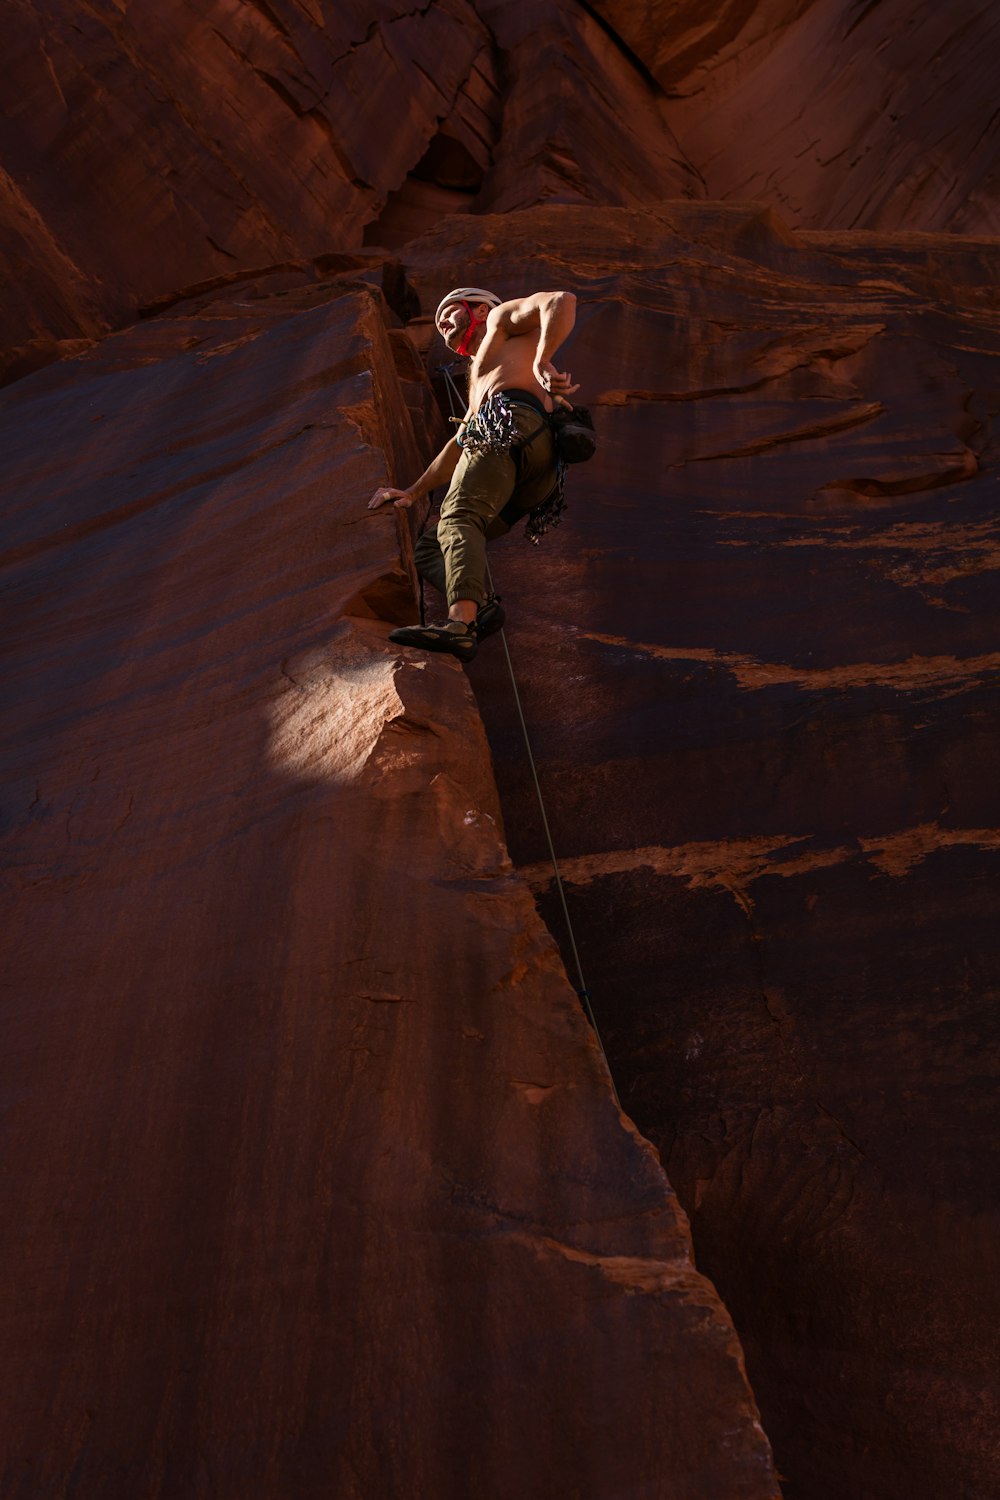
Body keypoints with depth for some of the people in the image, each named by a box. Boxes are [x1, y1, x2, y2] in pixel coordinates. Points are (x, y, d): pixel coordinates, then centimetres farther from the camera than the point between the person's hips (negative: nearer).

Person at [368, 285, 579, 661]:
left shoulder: (502, 317, 22)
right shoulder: (479, 379, 46)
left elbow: (562, 301, 3)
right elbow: (460, 445, 49)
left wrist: (541, 363, -13)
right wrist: (413, 492, 48)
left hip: (513, 421, -9)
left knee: (457, 519, -30)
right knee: (427, 547, 5)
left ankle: (460, 623, -53)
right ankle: (479, 606, -25)